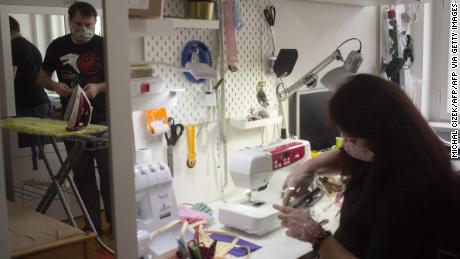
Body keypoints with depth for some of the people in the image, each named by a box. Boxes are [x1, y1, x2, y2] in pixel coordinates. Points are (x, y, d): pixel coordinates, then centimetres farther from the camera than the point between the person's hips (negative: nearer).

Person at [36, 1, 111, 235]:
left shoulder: (104, 45, -4)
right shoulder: (57, 46, 4)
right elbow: (42, 76, 13)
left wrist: (98, 87, -22)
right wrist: (55, 86, -8)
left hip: (101, 120, -3)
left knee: (108, 172, -2)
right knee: (82, 175, 9)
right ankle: (92, 225, 20)